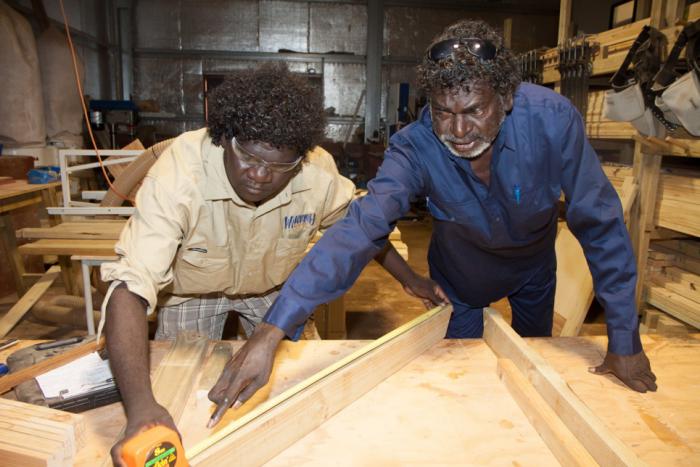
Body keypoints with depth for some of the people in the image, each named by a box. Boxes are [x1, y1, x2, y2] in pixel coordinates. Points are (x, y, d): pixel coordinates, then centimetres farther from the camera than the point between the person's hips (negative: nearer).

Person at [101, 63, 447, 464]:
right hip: (193, 291, -1)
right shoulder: (179, 173, -39)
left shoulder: (319, 173, -29)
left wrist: (411, 280, -4)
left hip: (274, 288, 2)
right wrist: (140, 406, -56)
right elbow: (130, 285, -45)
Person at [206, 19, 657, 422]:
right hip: (462, 272, -1)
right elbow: (360, 228, -46)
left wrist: (625, 340, -23)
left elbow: (600, 224, -27)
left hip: (534, 265, 2)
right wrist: (274, 330, -55)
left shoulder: (552, 119, -35)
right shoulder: (416, 147, -36)